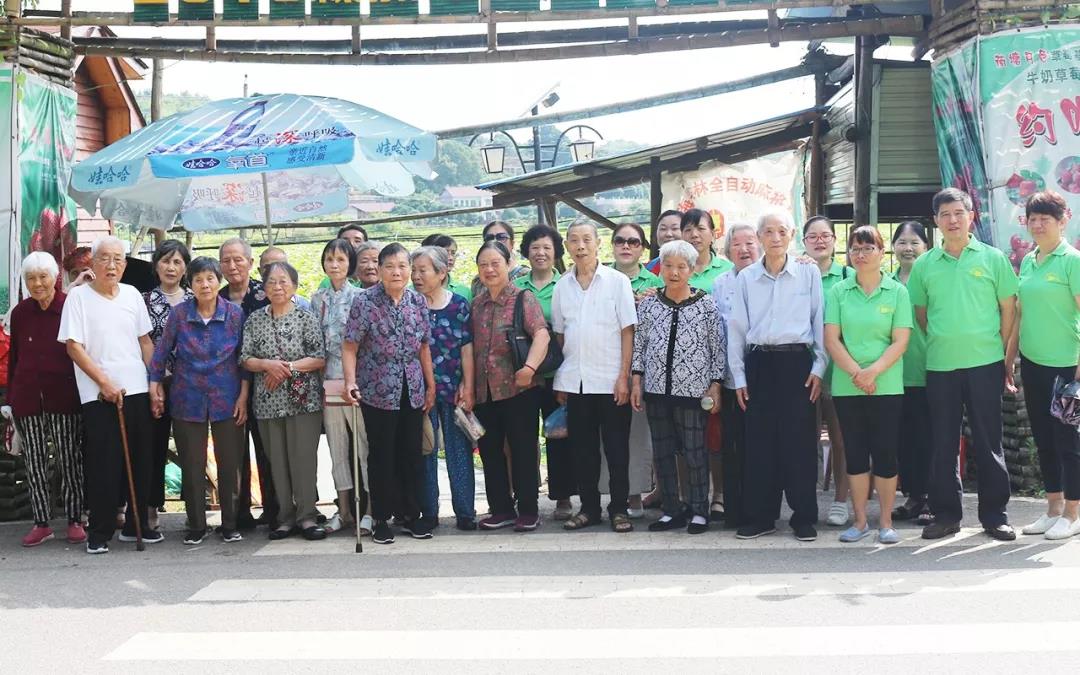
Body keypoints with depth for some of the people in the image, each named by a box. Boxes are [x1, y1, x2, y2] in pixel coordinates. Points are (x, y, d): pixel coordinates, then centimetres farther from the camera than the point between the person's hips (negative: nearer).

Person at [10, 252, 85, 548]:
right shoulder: (20, 313, 6)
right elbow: (14, 357, 13)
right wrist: (11, 397, 10)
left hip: (64, 398, -4)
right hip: (27, 398, 4)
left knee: (69, 460, 2)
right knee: (34, 462, 8)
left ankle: (74, 521, 13)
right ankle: (41, 523, 16)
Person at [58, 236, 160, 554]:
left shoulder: (132, 294, 10)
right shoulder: (78, 297, -3)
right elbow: (74, 347, -8)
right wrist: (105, 383, -14)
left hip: (137, 391, 5)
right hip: (99, 395, -4)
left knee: (140, 462, 8)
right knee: (103, 465, -3)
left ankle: (135, 525, 20)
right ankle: (100, 532, 7)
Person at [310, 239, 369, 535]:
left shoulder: (361, 296, -1)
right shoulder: (317, 299, 12)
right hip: (328, 380, 4)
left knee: (364, 444, -3)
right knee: (336, 446, 9)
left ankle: (370, 510, 4)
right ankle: (344, 510, 17)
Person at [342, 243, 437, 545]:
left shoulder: (418, 301, 4)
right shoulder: (365, 301, -9)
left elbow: (424, 347, 11)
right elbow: (350, 347, -11)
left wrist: (431, 386, 10)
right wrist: (351, 382, -23)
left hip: (412, 392, 4)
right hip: (377, 392, -4)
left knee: (411, 455, 10)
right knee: (381, 457, 4)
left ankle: (410, 514, 22)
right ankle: (381, 519, 14)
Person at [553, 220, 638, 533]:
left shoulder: (617, 281, -1)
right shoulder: (562, 286, 9)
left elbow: (627, 331, -3)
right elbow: (559, 334, 13)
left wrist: (624, 376, -10)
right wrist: (561, 379, 7)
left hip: (610, 380, -3)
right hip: (574, 381, 3)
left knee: (617, 448, 1)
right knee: (583, 448, 8)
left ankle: (619, 508, 9)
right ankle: (589, 507, 17)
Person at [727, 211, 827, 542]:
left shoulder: (809, 274, 4)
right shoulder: (745, 278, 8)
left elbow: (820, 323, 4)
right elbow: (736, 328, 9)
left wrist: (819, 368, -2)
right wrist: (739, 377, 5)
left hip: (797, 361, -2)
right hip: (759, 363, 2)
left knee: (799, 440, -2)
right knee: (758, 440, 3)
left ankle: (804, 517, 8)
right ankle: (760, 517, 12)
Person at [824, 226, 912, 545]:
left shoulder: (897, 291, 2)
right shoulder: (838, 291, 6)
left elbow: (900, 342, -3)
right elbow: (831, 339, 0)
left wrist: (873, 371, -16)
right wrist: (856, 372, -13)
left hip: (887, 385, -1)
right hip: (846, 386, 2)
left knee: (885, 453, 0)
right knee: (855, 453, 6)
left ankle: (886, 522, 10)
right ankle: (860, 521, 15)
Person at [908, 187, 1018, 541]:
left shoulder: (992, 258, 2)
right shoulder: (924, 265, 6)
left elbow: (1008, 308, 5)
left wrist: (1000, 350, 2)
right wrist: (938, 343, 6)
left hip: (985, 364, -2)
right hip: (939, 366, 2)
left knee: (988, 442, 4)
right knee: (942, 443, 6)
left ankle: (995, 515, 12)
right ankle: (945, 514, 15)